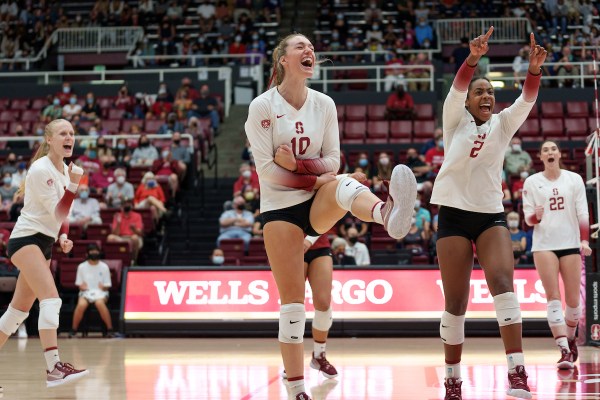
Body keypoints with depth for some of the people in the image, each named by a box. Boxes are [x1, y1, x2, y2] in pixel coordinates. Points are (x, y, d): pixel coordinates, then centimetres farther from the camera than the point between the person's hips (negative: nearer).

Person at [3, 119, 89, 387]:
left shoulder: (65, 170, 11)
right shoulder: (41, 169, -14)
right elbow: (57, 213, -18)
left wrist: (63, 237, 3)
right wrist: (73, 185, -28)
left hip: (44, 244, 9)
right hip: (26, 239, -9)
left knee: (20, 310, 11)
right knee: (51, 298, -24)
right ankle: (54, 368, -33)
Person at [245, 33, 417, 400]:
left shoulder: (324, 104, 3)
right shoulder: (262, 106, -7)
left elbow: (332, 163, 0)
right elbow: (267, 170, -11)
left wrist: (296, 164, -16)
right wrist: (314, 176, -13)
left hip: (318, 204, 2)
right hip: (280, 208, -2)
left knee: (342, 184, -34)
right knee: (292, 302, -4)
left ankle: (387, 214, -70)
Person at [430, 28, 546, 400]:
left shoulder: (502, 124, 7)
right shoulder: (456, 120, 3)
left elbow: (526, 100, -10)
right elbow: (456, 89, -16)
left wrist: (535, 69, -30)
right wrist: (473, 57, -34)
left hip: (492, 215, 1)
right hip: (454, 214, -1)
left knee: (503, 282, -20)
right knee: (455, 302, -1)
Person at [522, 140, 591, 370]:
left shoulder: (574, 179, 5)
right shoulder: (532, 182, 4)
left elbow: (582, 213, 2)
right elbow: (528, 218, 3)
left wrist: (585, 240, -10)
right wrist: (536, 216, -20)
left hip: (571, 243, 1)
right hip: (544, 245, -1)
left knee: (573, 299, 3)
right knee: (553, 298, -9)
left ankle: (570, 339, 29)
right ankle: (564, 351, -14)